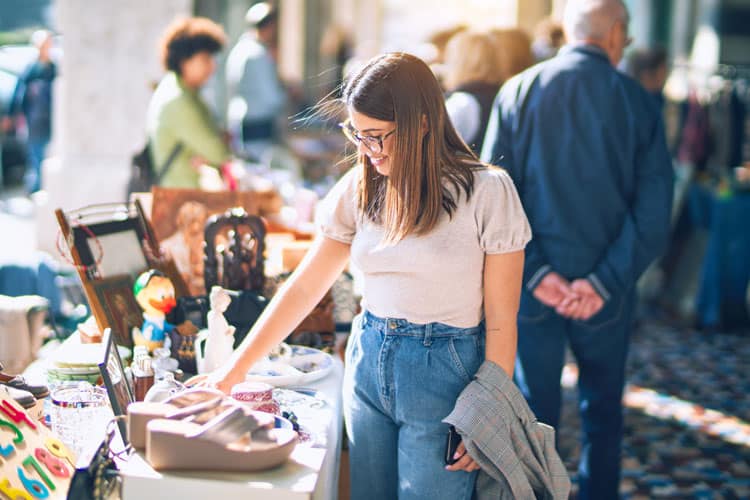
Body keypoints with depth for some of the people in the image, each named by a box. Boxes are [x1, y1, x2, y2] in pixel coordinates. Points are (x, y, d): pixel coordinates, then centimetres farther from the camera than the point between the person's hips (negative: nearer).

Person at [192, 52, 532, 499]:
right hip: (368, 362, 5)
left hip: (444, 376, -4)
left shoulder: (486, 191, -11)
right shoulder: (362, 187, 3)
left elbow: (501, 322, -8)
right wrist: (234, 371, 1)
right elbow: (304, 287, 5)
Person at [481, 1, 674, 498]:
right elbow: (654, 210, -10)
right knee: (603, 411, 18)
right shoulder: (638, 101, -4)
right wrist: (604, 282, -12)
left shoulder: (518, 91, -3)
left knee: (536, 410, 11)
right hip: (607, 290, 0)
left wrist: (536, 273, -12)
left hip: (534, 286, 0)